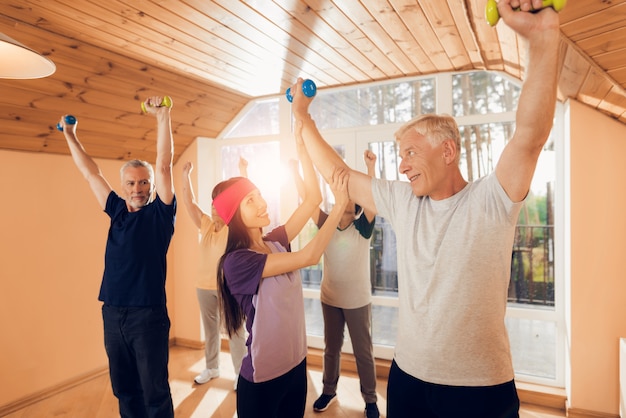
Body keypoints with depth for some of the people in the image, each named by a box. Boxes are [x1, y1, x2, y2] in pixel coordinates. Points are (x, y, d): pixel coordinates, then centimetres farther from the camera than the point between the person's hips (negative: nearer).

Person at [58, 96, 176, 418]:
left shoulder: (160, 213, -4)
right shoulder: (117, 211, 9)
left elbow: (164, 166, -14)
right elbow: (90, 173, 18)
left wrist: (162, 117, -18)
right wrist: (70, 135, 25)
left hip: (148, 314, -5)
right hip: (112, 313, 5)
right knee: (124, 390, 17)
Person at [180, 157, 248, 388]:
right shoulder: (206, 225, 7)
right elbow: (189, 202, 4)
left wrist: (243, 171, -23)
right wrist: (186, 175, -4)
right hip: (204, 286, 5)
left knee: (235, 331, 3)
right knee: (210, 329, 17)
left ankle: (242, 374, 15)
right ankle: (211, 368, 33)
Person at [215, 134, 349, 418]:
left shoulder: (275, 243, -2)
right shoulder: (237, 261, -23)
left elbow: (312, 199, -6)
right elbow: (308, 257, -29)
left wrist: (301, 147, -12)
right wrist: (340, 204, -28)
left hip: (296, 363, 7)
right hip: (263, 378, -7)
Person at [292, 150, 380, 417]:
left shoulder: (363, 227, -9)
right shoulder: (327, 224, -2)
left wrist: (371, 166, -36)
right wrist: (295, 170, -21)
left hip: (358, 301, -3)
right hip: (329, 298, 3)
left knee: (363, 351, 10)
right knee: (331, 348, 19)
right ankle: (329, 390, 37)